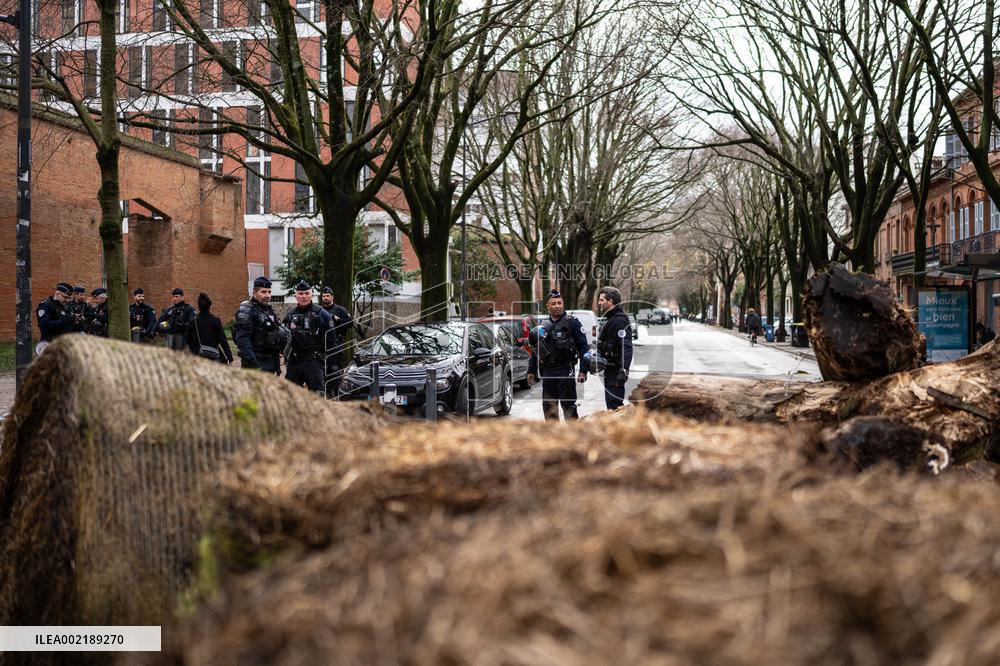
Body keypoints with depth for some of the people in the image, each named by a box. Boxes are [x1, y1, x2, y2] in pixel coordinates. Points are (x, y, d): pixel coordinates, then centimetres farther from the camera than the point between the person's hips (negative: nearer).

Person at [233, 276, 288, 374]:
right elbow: (242, 339, -18)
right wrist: (252, 363, -25)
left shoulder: (270, 311, 16)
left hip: (270, 361, 8)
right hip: (255, 362, -8)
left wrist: (277, 364, 17)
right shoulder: (246, 310, -9)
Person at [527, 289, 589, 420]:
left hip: (565, 371, -5)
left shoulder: (572, 322, -2)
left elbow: (583, 346, -6)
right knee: (548, 406, 10)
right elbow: (535, 350, 21)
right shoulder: (543, 326, 14)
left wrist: (583, 370, -13)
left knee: (568, 405, -5)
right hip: (547, 372, 6)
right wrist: (531, 370, 16)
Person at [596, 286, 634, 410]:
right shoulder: (611, 319, 18)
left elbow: (626, 348, -25)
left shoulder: (620, 320, -16)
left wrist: (623, 370, -31)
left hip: (615, 371, -11)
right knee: (612, 404, 16)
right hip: (610, 370, 11)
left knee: (614, 405, -11)